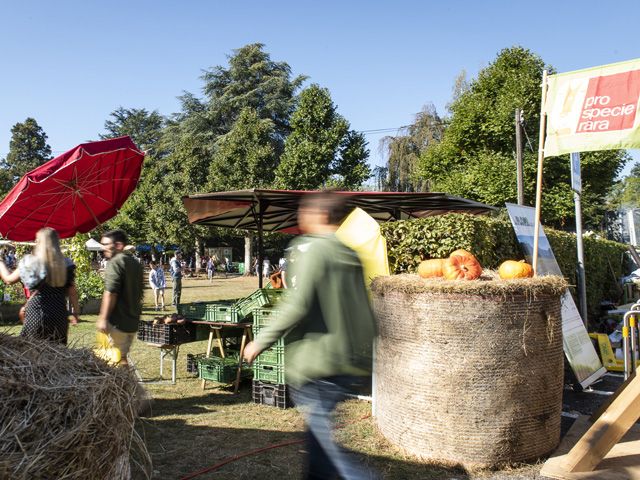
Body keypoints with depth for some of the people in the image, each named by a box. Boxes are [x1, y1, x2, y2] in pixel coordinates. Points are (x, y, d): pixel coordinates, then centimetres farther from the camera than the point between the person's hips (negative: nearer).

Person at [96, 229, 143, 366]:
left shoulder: (115, 262, -13)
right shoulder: (136, 264, 14)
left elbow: (110, 293, -20)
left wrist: (103, 318, -18)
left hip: (117, 322, -8)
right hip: (133, 321, 9)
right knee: (122, 356, 18)